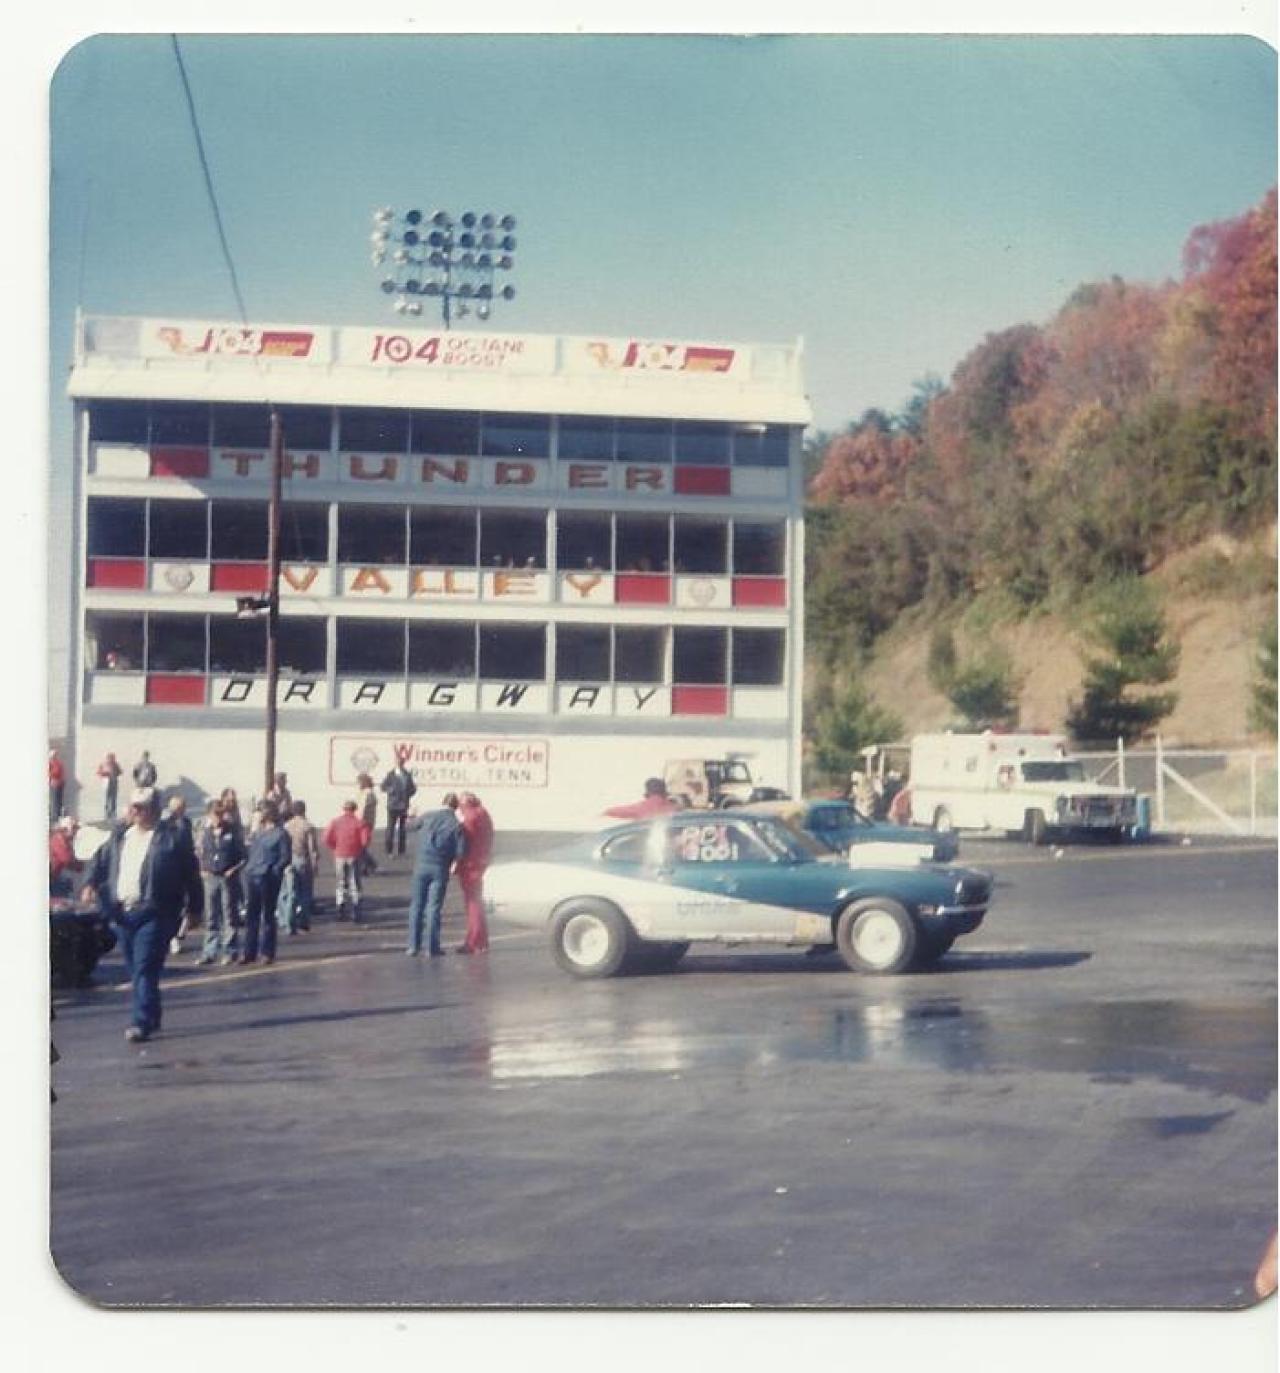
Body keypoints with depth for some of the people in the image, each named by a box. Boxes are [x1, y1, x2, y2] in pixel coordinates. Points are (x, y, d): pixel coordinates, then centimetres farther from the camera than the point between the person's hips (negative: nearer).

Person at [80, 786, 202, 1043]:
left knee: (145, 969, -12)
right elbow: (101, 859, 18)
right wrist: (91, 883, -1)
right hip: (123, 912, 7)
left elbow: (191, 874, -1)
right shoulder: (120, 835, 15)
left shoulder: (173, 837, -3)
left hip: (153, 913, -7)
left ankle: (143, 1023, -13)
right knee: (134, 969, 13)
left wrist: (194, 908, -2)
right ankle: (151, 1017, 26)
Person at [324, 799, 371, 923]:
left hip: (339, 856, 1)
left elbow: (327, 839, -6)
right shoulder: (359, 822, -5)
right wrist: (361, 848, 5)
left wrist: (336, 847, 9)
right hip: (354, 857, -1)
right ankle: (355, 913, 0)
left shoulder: (335, 821, -1)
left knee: (340, 884, 13)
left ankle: (340, 912, 11)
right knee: (354, 885, 5)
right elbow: (366, 839, -14)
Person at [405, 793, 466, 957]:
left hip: (421, 865, 2)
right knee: (434, 908, 2)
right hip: (440, 869, -2)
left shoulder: (428, 816, 2)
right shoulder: (456, 825, -6)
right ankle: (432, 947, 2)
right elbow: (461, 852, -11)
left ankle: (414, 945, 9)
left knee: (416, 906, 9)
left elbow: (414, 825, 21)